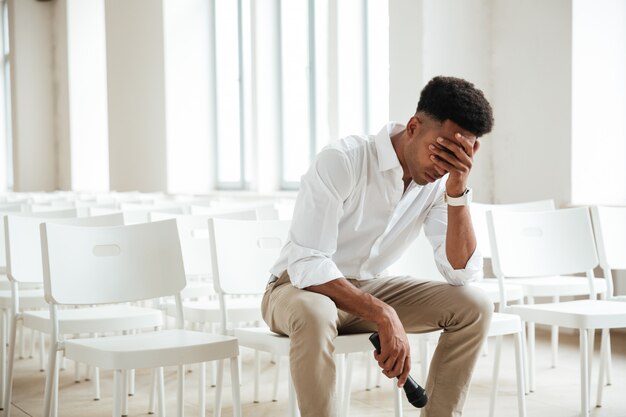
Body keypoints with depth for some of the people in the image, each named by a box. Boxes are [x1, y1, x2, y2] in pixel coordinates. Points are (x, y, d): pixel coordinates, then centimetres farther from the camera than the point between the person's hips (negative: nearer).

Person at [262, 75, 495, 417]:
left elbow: (461, 273, -12)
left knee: (474, 306, -13)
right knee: (315, 314, -40)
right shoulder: (341, 161, -24)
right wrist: (384, 316, -37)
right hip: (300, 287, -5)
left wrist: (457, 191, -24)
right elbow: (306, 266, -29)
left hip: (368, 288, 5)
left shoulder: (440, 181, -7)